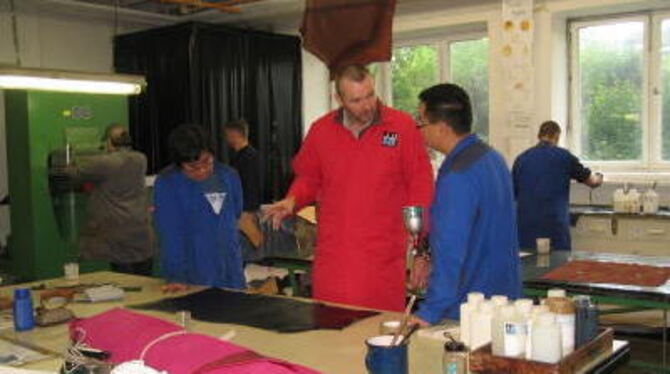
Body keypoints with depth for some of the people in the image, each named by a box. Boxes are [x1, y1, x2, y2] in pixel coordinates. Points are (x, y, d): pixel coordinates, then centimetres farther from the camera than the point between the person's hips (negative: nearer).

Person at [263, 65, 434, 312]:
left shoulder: (402, 126, -3)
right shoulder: (320, 130, 6)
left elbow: (421, 184, 1)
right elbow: (308, 178, 19)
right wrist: (292, 200, -1)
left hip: (384, 260, -2)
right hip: (333, 260, 2)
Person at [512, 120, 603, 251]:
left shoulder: (521, 159, 7)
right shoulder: (564, 157, 1)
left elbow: (512, 193, 14)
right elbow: (590, 181, 15)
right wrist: (598, 179, 39)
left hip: (525, 226, 3)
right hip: (554, 225, -3)